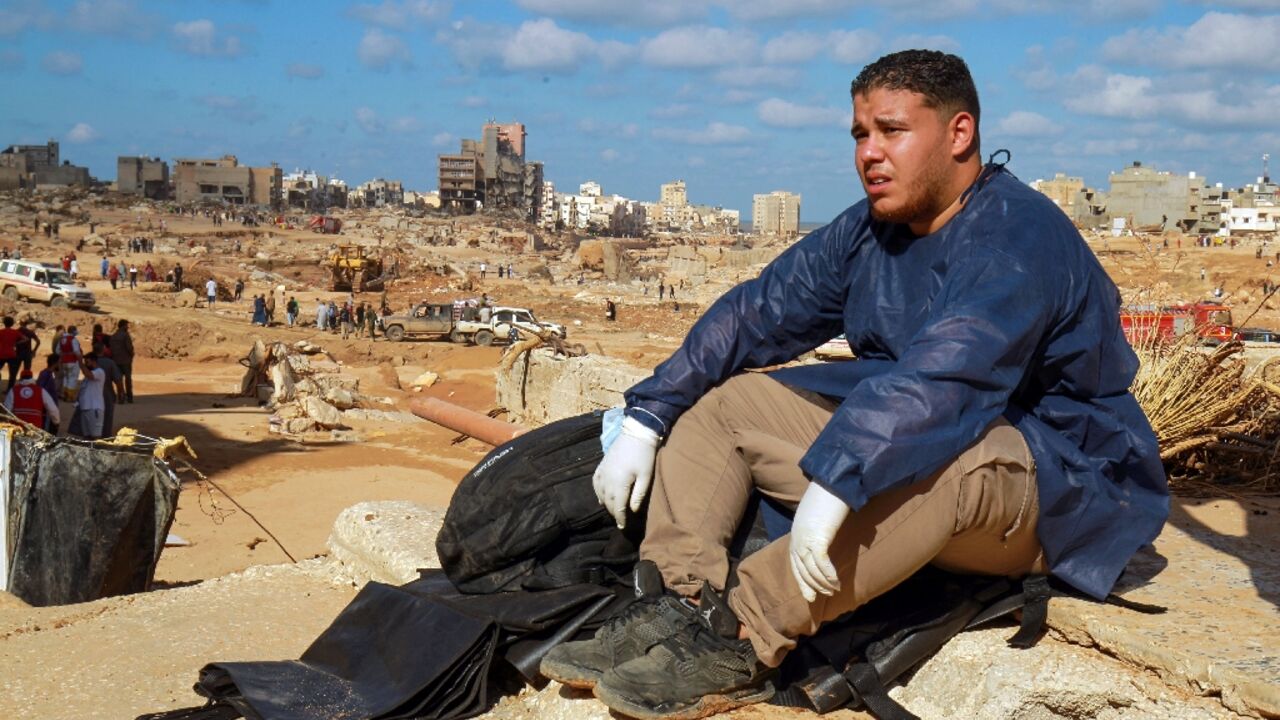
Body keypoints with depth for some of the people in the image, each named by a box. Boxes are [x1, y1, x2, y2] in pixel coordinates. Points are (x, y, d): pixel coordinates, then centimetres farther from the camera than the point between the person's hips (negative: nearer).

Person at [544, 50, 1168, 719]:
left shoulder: (1018, 236, -21)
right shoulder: (867, 231, 4)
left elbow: (940, 377, -36)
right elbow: (755, 313, 1)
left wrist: (833, 483, -47)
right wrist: (643, 423, -6)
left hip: (1054, 491, -8)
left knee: (937, 455, -42)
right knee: (714, 401, 1)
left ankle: (741, 641, -37)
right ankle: (682, 608, -20)